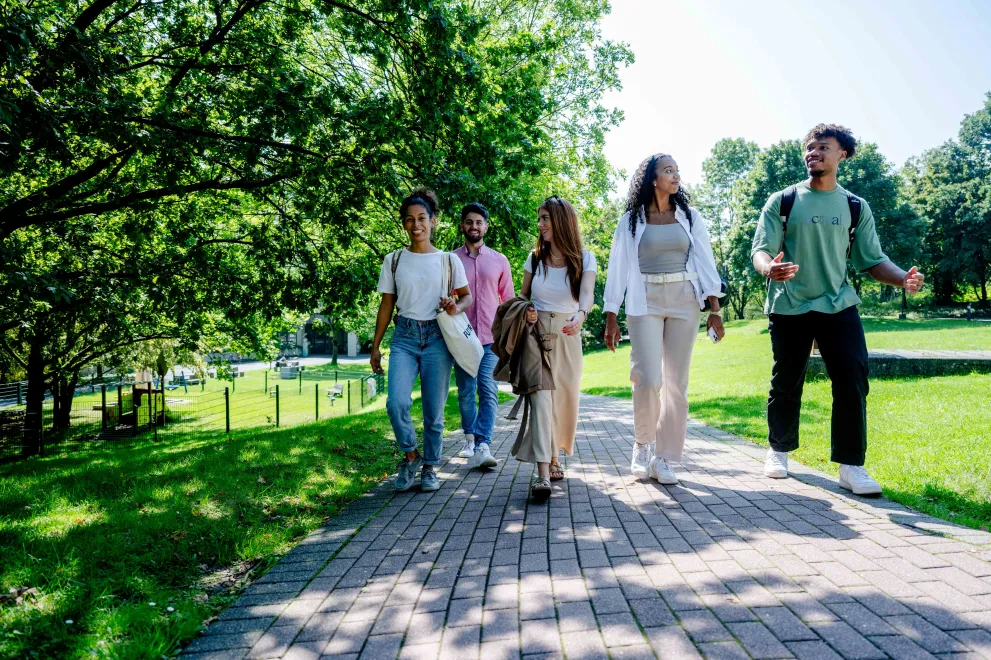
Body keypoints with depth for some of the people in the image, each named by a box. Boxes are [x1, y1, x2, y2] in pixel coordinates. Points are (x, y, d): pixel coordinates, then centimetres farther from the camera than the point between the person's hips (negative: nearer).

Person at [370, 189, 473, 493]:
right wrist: (375, 346, 7)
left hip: (437, 336, 0)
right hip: (404, 337, 1)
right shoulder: (394, 260, 6)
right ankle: (409, 455, 10)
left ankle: (429, 467, 21)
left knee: (434, 410, 2)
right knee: (396, 402, -16)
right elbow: (386, 305, 9)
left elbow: (466, 296, 12)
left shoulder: (448, 260, 4)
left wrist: (456, 307, -12)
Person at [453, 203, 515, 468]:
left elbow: (509, 300, 14)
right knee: (465, 392, 7)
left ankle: (483, 446, -16)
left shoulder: (499, 261, 10)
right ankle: (470, 439, 24)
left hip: (491, 337, 0)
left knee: (488, 391, -12)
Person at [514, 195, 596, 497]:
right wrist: (526, 312, -11)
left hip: (567, 335, 0)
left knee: (565, 398, 8)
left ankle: (554, 456, 33)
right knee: (540, 396, -14)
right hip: (536, 332, 0)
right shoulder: (534, 258, 4)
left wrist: (580, 316, -38)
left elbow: (587, 293, -17)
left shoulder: (584, 259, -3)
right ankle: (543, 473, -20)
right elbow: (522, 296, 12)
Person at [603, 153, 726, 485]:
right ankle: (642, 445, 11)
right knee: (648, 379, -13)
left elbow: (705, 262, 6)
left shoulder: (690, 217, 9)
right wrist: (610, 318, -3)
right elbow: (617, 269, 2)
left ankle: (664, 458, 11)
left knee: (677, 383, 1)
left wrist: (715, 309, -3)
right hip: (645, 303, -2)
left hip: (684, 302, 2)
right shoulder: (631, 220, 4)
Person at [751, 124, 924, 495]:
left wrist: (903, 278, -13)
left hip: (839, 306, 1)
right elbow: (760, 251, -4)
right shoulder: (782, 202, 3)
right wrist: (769, 269, -29)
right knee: (786, 384, 5)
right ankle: (779, 452, 26)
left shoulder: (856, 208, 9)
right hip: (789, 308, -1)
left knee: (852, 383, -9)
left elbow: (872, 259, 8)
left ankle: (851, 467, 0)